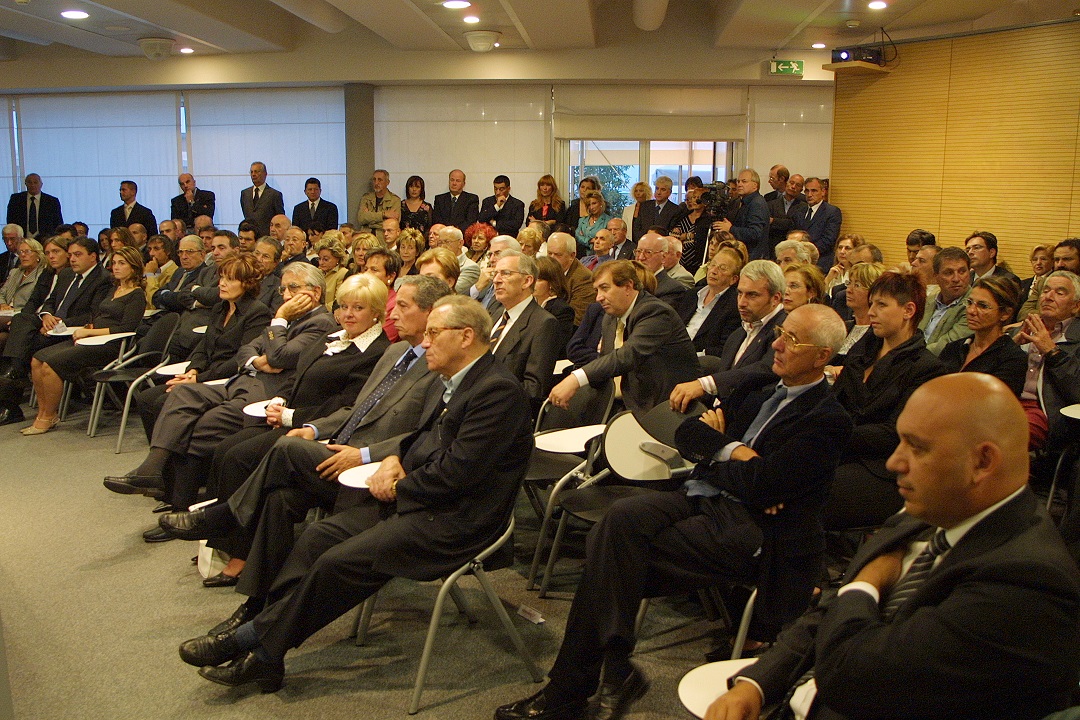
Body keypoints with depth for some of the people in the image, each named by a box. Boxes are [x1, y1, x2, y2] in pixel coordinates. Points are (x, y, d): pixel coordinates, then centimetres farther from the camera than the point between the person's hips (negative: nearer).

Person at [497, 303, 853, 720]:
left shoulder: (826, 419, -8)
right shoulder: (762, 388, 18)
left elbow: (760, 485, -19)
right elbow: (687, 434, 13)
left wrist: (713, 456, -1)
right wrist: (732, 451, -6)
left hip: (751, 526, -7)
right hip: (703, 498, 7)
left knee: (613, 560, -20)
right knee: (620, 519, -22)